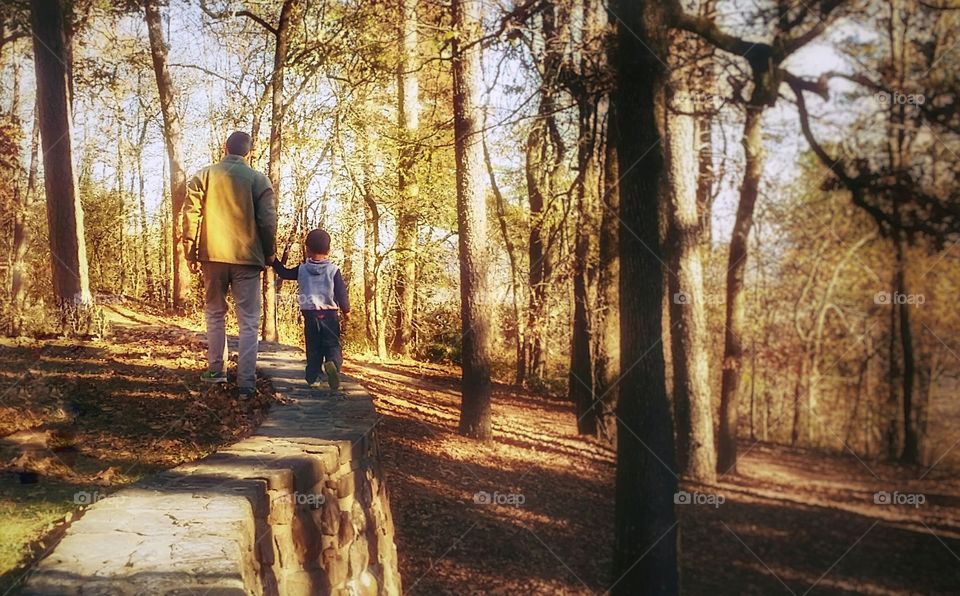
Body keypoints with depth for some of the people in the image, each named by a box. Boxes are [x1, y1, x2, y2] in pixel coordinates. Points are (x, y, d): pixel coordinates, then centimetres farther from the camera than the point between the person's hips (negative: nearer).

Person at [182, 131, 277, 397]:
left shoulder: (204, 175, 5)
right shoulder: (258, 179, 1)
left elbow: (191, 215, 1)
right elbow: (267, 221, -3)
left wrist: (191, 253, 6)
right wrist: (268, 255, 8)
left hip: (213, 256, 2)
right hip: (247, 258, -1)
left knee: (214, 313, 18)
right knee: (249, 322, 2)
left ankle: (216, 370, 18)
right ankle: (246, 382, -4)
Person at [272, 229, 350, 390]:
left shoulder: (302, 269, 2)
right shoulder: (334, 270, -5)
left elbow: (284, 273, 15)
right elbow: (341, 292, -6)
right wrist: (346, 310, 6)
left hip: (310, 314, 2)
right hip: (329, 314, -2)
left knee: (313, 347, 13)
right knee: (333, 345, -1)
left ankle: (312, 377, 7)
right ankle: (333, 363, -32)